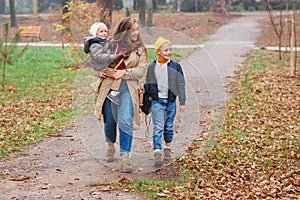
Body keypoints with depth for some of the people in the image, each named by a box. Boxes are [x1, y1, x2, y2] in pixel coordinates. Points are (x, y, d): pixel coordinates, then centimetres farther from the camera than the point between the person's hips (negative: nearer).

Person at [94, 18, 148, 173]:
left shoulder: (139, 49, 5)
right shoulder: (112, 44, 7)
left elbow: (142, 69, -2)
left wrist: (124, 72, -14)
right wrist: (101, 71, 0)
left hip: (127, 87, -2)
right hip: (108, 86, 2)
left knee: (125, 122, -16)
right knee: (109, 121, 12)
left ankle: (125, 157, -13)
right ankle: (110, 145, 42)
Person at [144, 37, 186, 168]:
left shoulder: (175, 66, 0)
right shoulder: (152, 67, 1)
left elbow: (181, 85, 3)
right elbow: (148, 84, 10)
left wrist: (182, 102, 1)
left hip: (171, 101, 1)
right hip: (157, 101, -1)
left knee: (169, 127, 13)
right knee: (158, 127, -10)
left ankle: (167, 149, 31)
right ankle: (157, 154, -14)